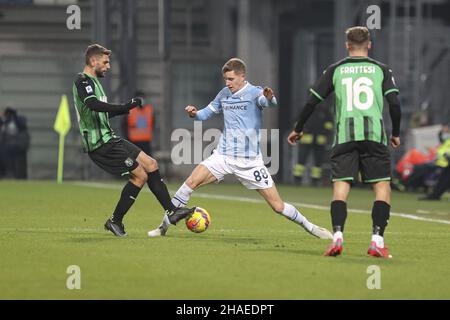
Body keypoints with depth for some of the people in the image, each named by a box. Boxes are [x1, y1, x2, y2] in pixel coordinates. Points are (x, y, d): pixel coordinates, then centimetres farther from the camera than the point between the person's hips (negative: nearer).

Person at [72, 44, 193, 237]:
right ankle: (115, 221, 0)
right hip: (100, 144, -10)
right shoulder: (82, 81, -11)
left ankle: (171, 212, 11)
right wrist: (124, 107, -33)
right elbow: (93, 105, -30)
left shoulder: (93, 81, 20)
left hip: (109, 139, 10)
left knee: (150, 165, 7)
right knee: (140, 175, -10)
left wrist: (124, 109, 17)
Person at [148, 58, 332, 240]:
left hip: (250, 161, -4)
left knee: (278, 206, -4)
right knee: (191, 182, -14)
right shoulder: (224, 94, 8)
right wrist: (194, 114, -4)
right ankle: (164, 226, -5)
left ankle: (310, 227, 17)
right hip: (223, 156, 4)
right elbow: (207, 113, 19)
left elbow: (268, 102, -30)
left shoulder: (254, 93, -9)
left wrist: (269, 98, -55)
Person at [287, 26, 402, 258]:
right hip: (374, 134, -1)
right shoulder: (381, 70, 10)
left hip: (344, 135, 1)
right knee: (382, 186, 5)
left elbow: (312, 102, 10)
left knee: (340, 185, 0)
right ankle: (377, 240, -7)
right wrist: (396, 134, 15)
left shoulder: (335, 70, 12)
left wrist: (298, 129, 23)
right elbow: (394, 103, 1)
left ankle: (337, 235, -19)